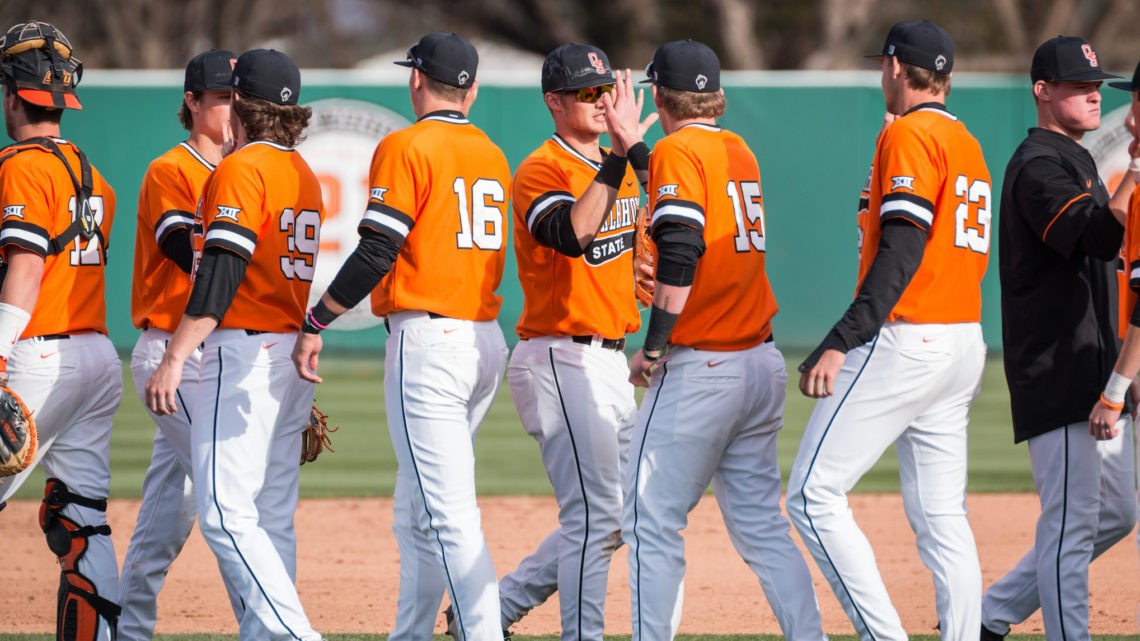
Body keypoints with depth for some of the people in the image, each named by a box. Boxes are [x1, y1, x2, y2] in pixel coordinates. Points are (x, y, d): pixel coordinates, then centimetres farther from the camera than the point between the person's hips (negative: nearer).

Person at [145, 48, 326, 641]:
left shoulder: (241, 169, -11)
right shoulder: (304, 174, 16)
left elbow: (222, 273, -20)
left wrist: (173, 358, -24)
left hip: (244, 351, -9)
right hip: (295, 356, 9)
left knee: (224, 512, -12)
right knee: (272, 516, 9)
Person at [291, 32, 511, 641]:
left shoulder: (406, 147, -8)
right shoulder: (491, 155, 15)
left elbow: (377, 251, -15)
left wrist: (314, 325, -10)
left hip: (427, 340, -8)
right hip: (487, 340, 8)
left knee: (448, 515, -12)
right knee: (416, 514, 17)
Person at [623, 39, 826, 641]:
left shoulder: (677, 151, -9)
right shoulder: (740, 151, 13)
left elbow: (680, 253, -19)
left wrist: (653, 346, -14)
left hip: (700, 370, -7)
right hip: (761, 363, 8)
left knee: (652, 521, -2)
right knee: (761, 524, 10)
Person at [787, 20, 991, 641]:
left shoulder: (908, 134, -9)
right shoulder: (966, 143, 18)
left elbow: (903, 251, -19)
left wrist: (841, 342, -23)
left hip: (905, 343, -9)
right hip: (965, 342, 9)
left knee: (814, 496, -9)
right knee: (940, 516, 8)